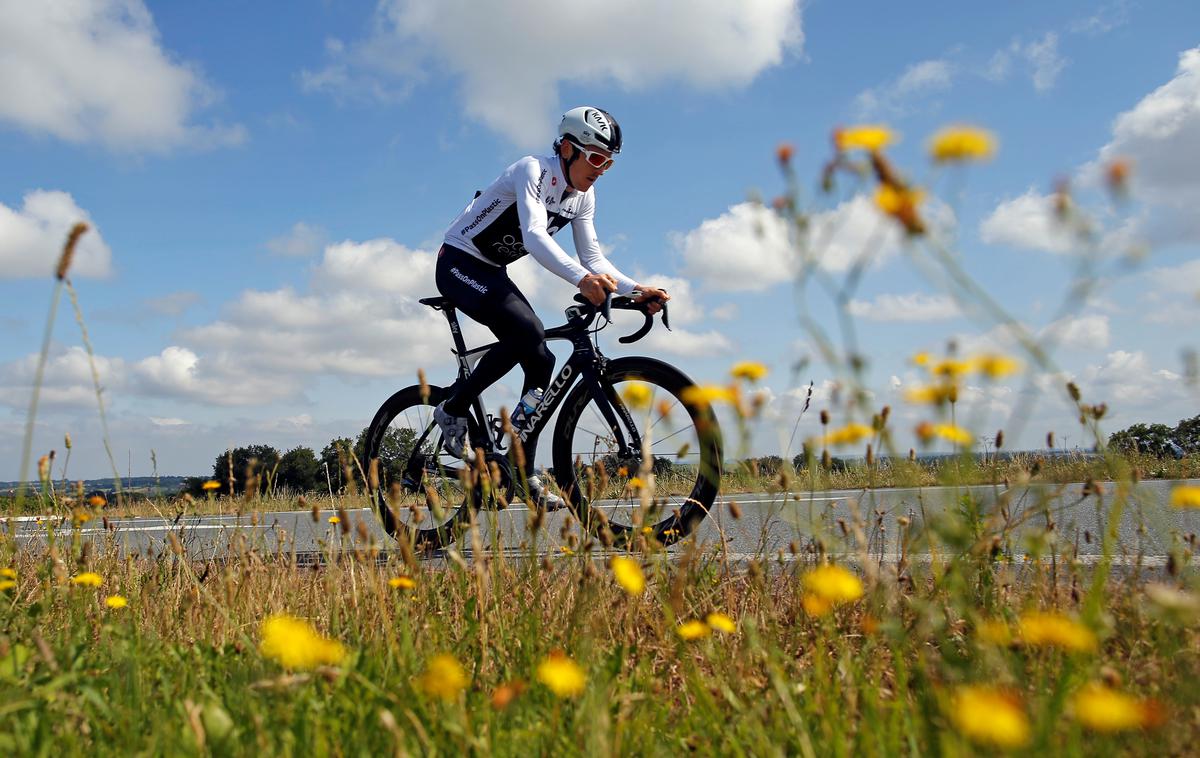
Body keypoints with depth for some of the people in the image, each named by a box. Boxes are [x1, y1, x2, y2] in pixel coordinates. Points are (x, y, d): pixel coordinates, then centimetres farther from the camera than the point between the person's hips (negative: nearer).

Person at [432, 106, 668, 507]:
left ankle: (524, 472, 1)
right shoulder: (533, 171, -22)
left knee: (540, 360, -6)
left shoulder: (583, 196, 2)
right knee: (526, 331, -30)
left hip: (493, 272, 8)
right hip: (458, 263, -8)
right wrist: (582, 279, -53)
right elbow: (534, 237, -38)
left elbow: (593, 258, 0)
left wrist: (636, 289, -17)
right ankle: (453, 410, -13)